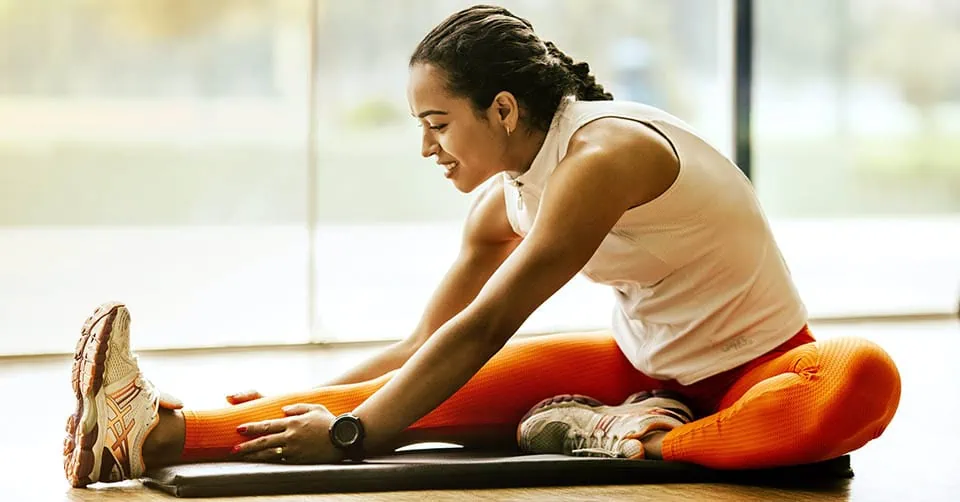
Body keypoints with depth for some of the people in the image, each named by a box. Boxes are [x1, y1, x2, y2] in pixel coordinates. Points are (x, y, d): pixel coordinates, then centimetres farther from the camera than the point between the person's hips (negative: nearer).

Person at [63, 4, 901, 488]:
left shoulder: (602, 155, -25)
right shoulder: (505, 204, 1)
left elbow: (483, 330, -29)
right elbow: (421, 347, 9)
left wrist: (351, 432, -29)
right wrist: (309, 404, 0)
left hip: (753, 370, -6)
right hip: (645, 365, 6)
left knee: (865, 380, -42)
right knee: (448, 393, -16)